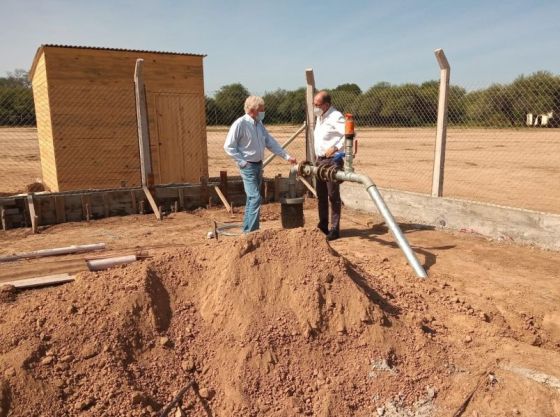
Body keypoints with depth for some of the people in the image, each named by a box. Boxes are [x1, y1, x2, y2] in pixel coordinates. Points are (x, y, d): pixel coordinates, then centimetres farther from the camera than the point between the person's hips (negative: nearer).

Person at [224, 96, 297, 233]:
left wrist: (287, 156, 8)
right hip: (248, 166, -8)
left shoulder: (259, 124, 8)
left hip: (259, 165, 8)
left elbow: (271, 142, 12)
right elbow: (228, 146, -14)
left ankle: (247, 230, 24)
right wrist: (242, 162, -16)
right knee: (255, 198, -14)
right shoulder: (240, 124, -15)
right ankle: (251, 232, -8)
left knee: (252, 198, 13)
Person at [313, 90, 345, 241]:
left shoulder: (335, 117, -15)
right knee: (321, 195, 15)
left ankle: (334, 229, 6)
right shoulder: (319, 117, 14)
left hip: (332, 161, -9)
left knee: (333, 196, -3)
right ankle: (323, 225, 27)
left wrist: (335, 147, -24)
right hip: (320, 161, 9)